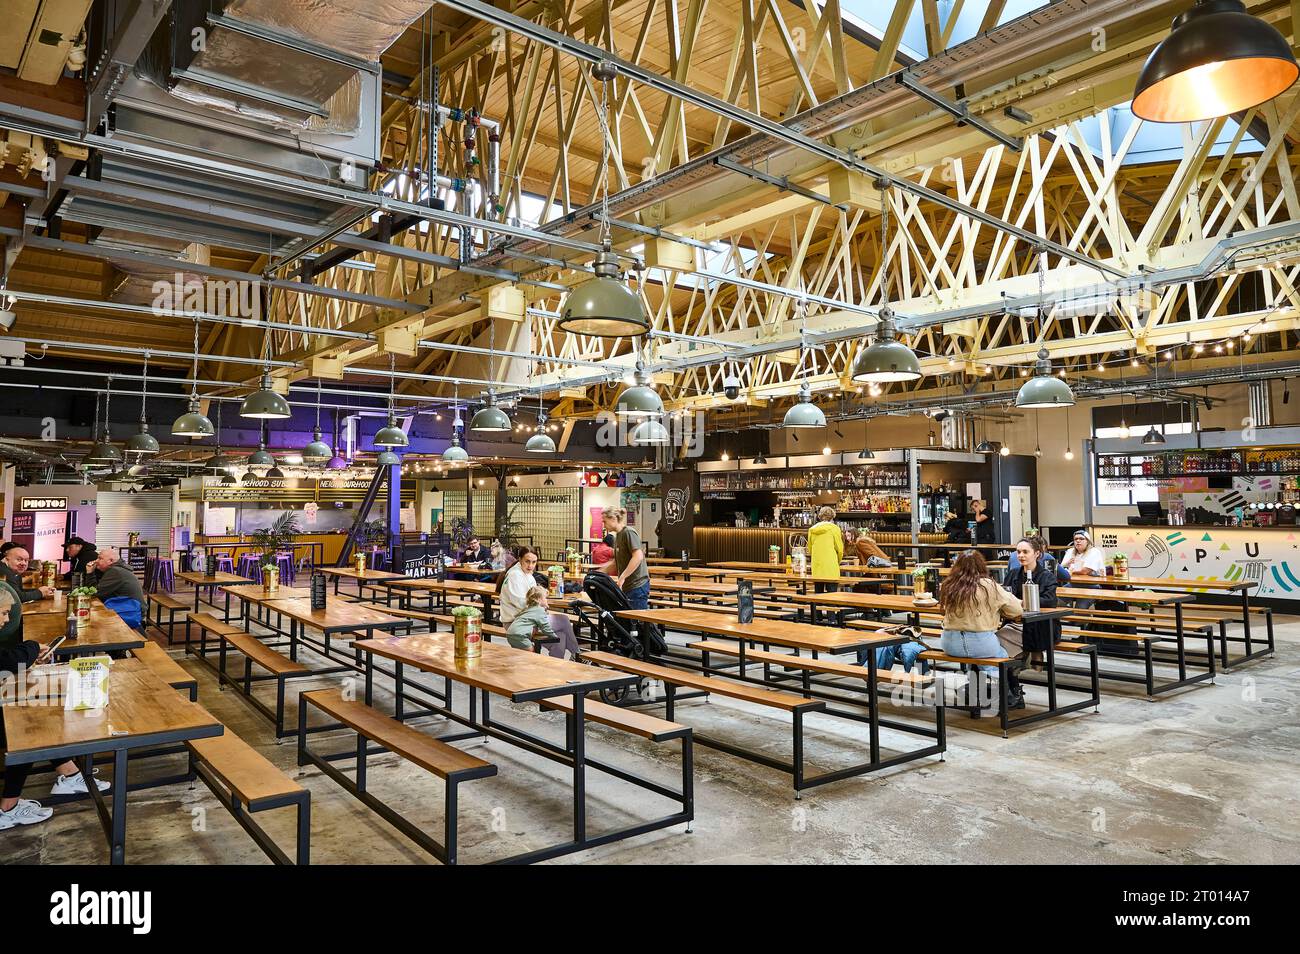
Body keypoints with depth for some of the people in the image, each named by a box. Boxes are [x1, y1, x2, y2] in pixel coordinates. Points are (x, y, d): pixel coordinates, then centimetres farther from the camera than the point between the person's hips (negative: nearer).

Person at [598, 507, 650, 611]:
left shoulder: (628, 532, -11)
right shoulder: (617, 536, 16)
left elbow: (638, 556, -23)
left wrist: (622, 577, -22)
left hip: (637, 585, -9)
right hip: (626, 586, 9)